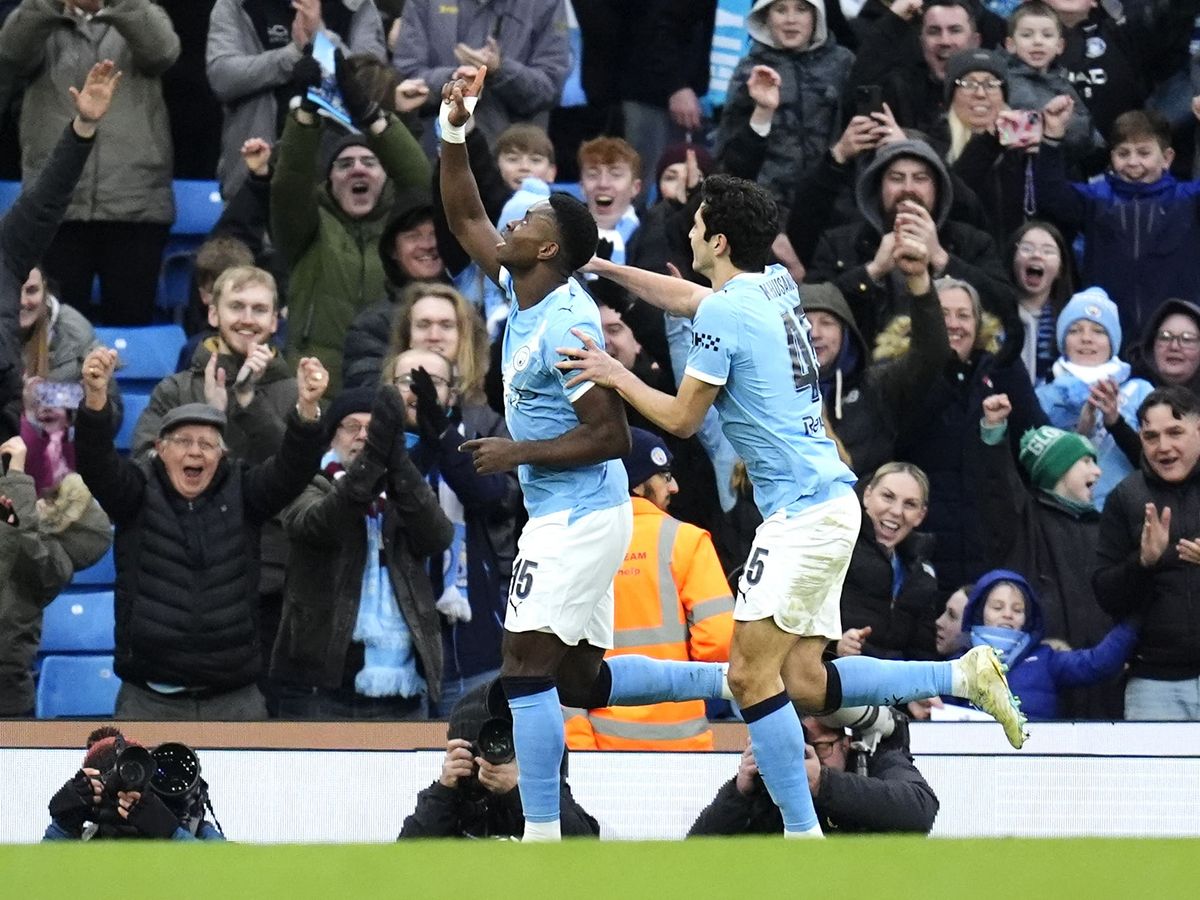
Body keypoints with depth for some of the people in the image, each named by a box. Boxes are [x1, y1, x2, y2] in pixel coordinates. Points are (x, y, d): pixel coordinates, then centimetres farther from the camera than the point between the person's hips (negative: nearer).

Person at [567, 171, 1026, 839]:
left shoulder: (725, 313, -13)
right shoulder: (777, 285, 14)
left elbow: (681, 419, -5)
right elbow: (688, 298, 33)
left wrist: (618, 376, 7)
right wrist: (600, 267, 34)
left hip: (803, 509, -10)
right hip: (830, 502, 10)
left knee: (751, 677, -11)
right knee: (804, 682, 8)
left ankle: (804, 836, -13)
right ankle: (965, 677, 6)